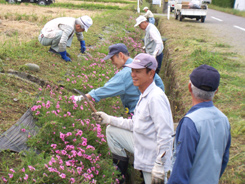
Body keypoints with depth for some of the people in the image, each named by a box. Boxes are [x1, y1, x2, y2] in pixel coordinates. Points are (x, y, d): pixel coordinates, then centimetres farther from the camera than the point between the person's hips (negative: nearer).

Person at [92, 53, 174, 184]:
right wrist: (109, 119, 11)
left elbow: (165, 135, -27)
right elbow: (134, 125, 15)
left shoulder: (156, 97, -24)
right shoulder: (144, 96, 8)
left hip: (153, 158, -9)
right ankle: (121, 167, 22)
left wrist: (159, 166, -25)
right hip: (141, 145, 9)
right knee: (111, 130, 10)